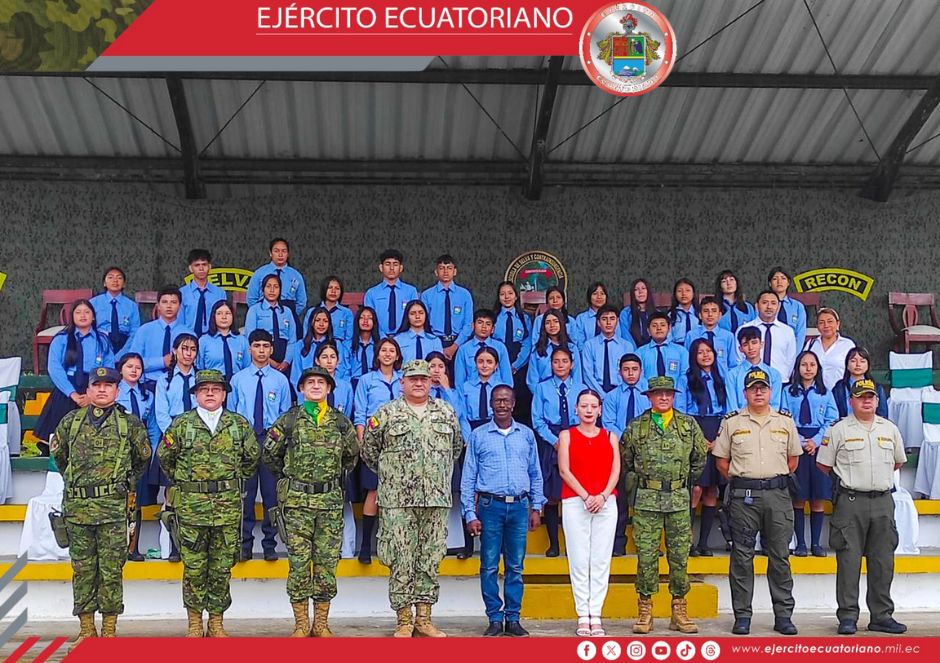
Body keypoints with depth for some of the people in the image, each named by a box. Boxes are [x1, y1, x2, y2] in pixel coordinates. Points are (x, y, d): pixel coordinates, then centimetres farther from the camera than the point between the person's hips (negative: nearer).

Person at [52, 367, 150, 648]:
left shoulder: (129, 424, 5)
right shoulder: (70, 421, 9)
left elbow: (143, 457, 18)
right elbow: (58, 454, 24)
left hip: (113, 507, -2)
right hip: (76, 506, 2)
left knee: (111, 570, -1)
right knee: (83, 569, 6)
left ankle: (109, 629, 6)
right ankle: (86, 629, 13)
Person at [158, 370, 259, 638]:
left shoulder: (239, 424, 5)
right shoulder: (181, 424, 2)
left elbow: (252, 457, 16)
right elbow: (164, 457, 13)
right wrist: (183, 480, 12)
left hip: (228, 506, 1)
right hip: (191, 505, -1)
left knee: (222, 568, 6)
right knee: (193, 567, 3)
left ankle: (216, 622, 15)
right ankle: (194, 623, 13)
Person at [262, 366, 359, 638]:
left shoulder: (341, 422, 7)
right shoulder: (288, 420, 1)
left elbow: (351, 456, 21)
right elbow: (269, 455, 10)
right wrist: (289, 476, 12)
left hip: (330, 500, 2)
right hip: (297, 500, -2)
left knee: (327, 561, 3)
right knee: (299, 561, -1)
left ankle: (321, 623, 12)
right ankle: (301, 623, 8)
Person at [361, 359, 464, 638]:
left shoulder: (446, 413, 11)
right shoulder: (386, 414, 3)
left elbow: (457, 447, 23)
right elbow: (368, 450, 10)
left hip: (437, 499, 3)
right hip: (398, 500, -3)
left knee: (430, 559, 6)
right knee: (401, 561, -2)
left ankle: (423, 617, 13)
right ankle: (404, 620, 5)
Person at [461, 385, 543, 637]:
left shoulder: (526, 434, 11)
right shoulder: (478, 436, 5)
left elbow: (535, 474, 15)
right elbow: (468, 477, 4)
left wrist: (536, 507, 9)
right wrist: (470, 514, -2)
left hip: (519, 506, 2)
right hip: (490, 505, -2)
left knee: (515, 566, 4)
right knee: (489, 566, -1)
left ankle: (513, 618, 11)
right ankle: (495, 619, 6)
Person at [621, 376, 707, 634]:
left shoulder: (689, 425, 7)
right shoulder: (636, 427, 4)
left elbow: (699, 459, 16)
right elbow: (624, 462, 13)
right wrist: (637, 485, 9)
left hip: (679, 499, 1)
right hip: (646, 499, -1)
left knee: (680, 555, 4)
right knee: (646, 555, -1)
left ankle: (679, 611, 12)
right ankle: (645, 611, 5)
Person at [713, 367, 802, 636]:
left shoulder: (785, 421, 11)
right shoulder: (732, 422, 5)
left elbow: (793, 458, 17)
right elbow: (721, 460, 9)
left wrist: (778, 479, 11)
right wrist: (739, 482, 3)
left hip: (778, 494, 1)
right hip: (743, 495, -1)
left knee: (779, 556, 3)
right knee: (742, 557, 0)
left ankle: (783, 616, 9)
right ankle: (742, 616, 6)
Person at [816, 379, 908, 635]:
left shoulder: (890, 429, 12)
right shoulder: (839, 429, 0)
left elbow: (898, 462, 24)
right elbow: (823, 464, 4)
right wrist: (848, 478, 8)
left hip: (883, 501, 4)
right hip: (850, 501, -4)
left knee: (883, 562, 6)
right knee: (848, 561, -4)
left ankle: (882, 616, 14)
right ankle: (847, 617, 1)